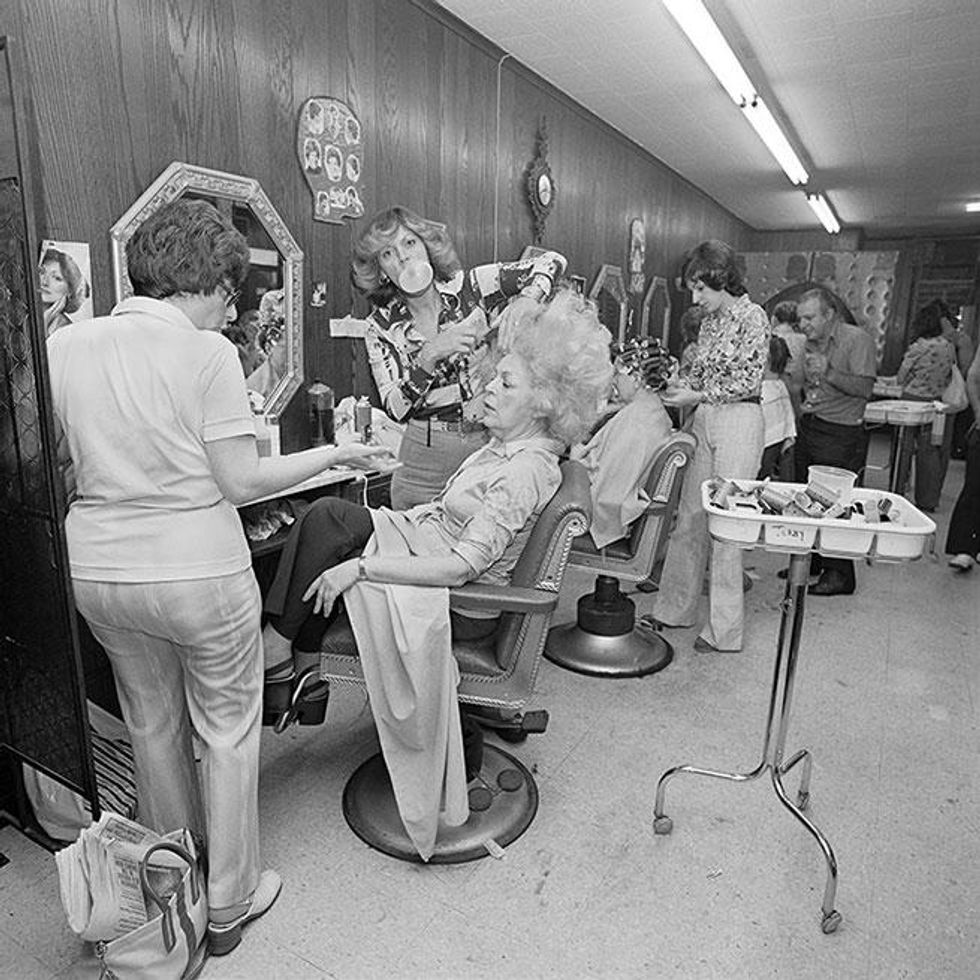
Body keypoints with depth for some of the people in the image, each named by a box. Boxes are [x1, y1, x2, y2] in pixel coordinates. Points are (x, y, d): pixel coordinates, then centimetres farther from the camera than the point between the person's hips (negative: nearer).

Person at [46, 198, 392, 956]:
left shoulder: (64, 345, 1)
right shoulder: (207, 353, -14)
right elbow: (241, 482, -15)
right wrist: (333, 455, -4)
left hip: (97, 572, 6)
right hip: (197, 573, -6)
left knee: (152, 724, 24)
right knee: (227, 730, 14)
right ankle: (228, 902, 30)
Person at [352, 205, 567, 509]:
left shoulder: (469, 286, -3)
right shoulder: (381, 325, -1)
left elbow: (552, 261, -4)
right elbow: (395, 408, -10)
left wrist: (525, 300, -23)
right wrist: (429, 356, -24)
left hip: (493, 442, 0)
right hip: (428, 454, 0)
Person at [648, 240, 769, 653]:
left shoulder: (752, 316, -8)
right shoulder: (710, 320, 14)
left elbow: (749, 381, -13)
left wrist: (697, 396, -13)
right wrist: (672, 388, 1)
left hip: (738, 422, -7)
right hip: (704, 421, 7)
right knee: (689, 517, 9)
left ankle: (724, 630, 6)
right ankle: (675, 608, 22)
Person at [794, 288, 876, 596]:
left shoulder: (858, 340, -9)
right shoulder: (811, 343, 15)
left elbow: (865, 388, -18)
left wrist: (828, 372, -26)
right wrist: (803, 402, 13)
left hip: (840, 435, -7)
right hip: (807, 428, 8)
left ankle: (839, 574, 5)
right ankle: (811, 561, 22)